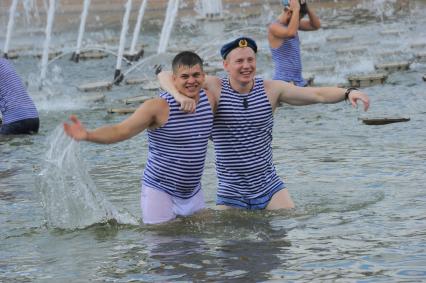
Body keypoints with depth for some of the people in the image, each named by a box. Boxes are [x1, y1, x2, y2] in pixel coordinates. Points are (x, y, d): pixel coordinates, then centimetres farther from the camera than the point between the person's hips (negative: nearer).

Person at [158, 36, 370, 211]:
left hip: (269, 186, 2)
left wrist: (348, 92, -24)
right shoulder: (214, 88, -10)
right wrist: (179, 95, -36)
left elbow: (318, 94, -7)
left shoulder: (271, 89, -3)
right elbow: (165, 76, -14)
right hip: (231, 193, -2)